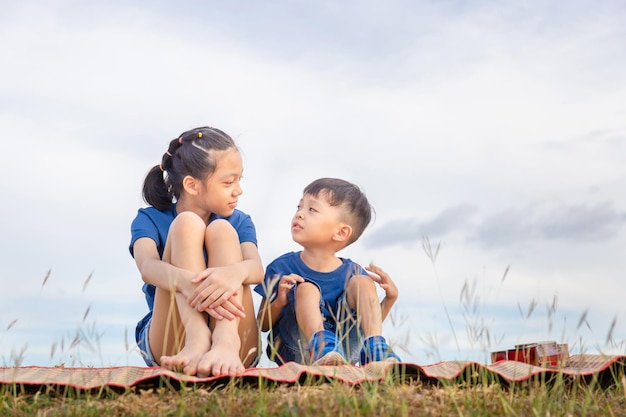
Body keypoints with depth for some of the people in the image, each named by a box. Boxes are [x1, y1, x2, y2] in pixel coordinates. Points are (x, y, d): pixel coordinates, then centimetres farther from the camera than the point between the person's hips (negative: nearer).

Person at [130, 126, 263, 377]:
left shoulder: (239, 222, 11)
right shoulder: (150, 220, 5)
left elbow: (257, 269, -11)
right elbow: (147, 267, -19)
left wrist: (235, 272, -38)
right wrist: (185, 281, -43)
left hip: (239, 349, 2)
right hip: (169, 347, -1)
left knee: (222, 230, -17)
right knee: (187, 223, -17)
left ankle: (227, 342, -40)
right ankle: (197, 339, -41)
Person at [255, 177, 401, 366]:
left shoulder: (352, 273, 4)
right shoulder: (281, 268, 0)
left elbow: (363, 324, 15)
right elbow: (262, 325, 3)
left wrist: (389, 298, -3)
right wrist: (279, 303, -19)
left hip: (343, 350, 2)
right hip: (295, 351, -2)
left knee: (362, 282, -9)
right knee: (307, 288, -23)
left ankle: (375, 348, -28)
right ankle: (321, 343, -48)